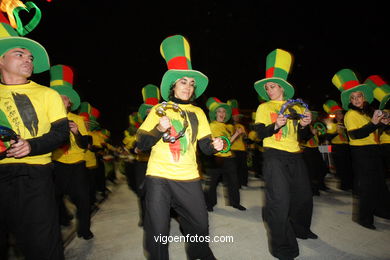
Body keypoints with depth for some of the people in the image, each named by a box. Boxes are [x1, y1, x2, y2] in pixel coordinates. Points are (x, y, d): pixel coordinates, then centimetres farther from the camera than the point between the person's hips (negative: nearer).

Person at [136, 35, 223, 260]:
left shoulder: (198, 113, 9)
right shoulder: (159, 110, 3)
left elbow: (205, 145, 6)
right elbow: (141, 144, -2)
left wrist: (215, 146, -16)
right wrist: (159, 129, -18)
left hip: (189, 178, 2)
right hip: (159, 178, -2)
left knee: (200, 226, 11)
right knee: (157, 232, 4)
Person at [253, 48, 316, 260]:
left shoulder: (296, 107, 14)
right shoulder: (264, 107, 5)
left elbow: (303, 137, 12)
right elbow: (260, 133, -6)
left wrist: (304, 125, -10)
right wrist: (276, 125, -24)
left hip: (295, 156, 5)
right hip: (274, 156, -4)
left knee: (304, 196, 13)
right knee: (279, 200, -10)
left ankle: (300, 229, 42)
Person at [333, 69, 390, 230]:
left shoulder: (369, 111, 11)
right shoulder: (350, 114, -12)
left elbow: (373, 130, 22)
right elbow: (355, 135, -23)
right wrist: (373, 123, -28)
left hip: (374, 150, 8)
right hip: (361, 152, -8)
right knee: (366, 184, -4)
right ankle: (364, 217, 8)